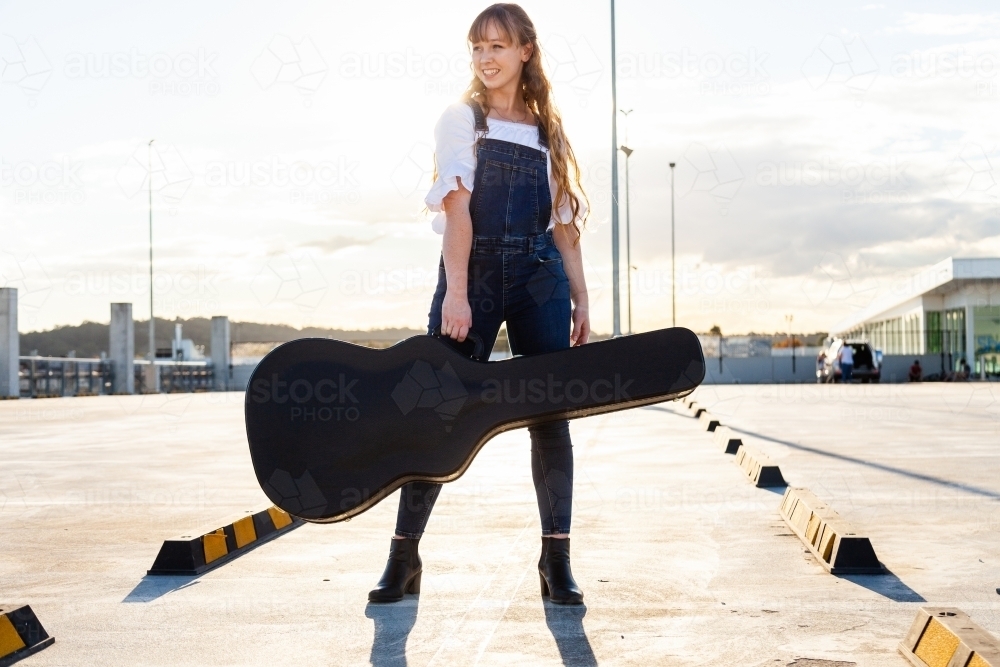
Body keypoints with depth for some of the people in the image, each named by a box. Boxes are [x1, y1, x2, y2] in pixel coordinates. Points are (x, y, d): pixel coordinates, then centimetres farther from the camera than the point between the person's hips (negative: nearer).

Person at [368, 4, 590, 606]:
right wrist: (456, 294, -17)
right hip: (474, 271, -3)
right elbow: (458, 208, -8)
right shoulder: (461, 119, 5)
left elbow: (565, 224, 14)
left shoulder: (548, 131, 14)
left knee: (551, 415, 2)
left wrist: (580, 300, 7)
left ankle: (557, 558, 10)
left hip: (541, 277, 3)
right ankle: (404, 555, 8)